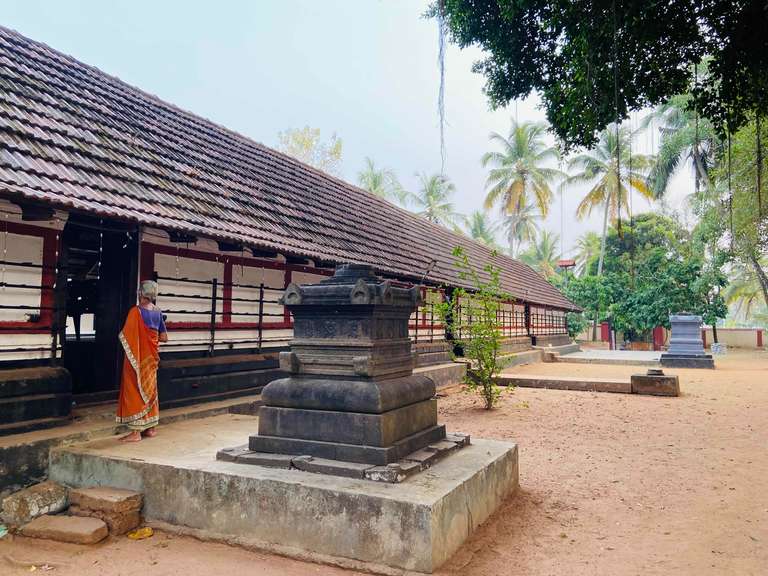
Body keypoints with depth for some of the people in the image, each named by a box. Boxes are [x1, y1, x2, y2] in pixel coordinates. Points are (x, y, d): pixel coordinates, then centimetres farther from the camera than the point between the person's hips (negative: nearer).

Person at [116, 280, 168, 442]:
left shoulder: (136, 311, -15)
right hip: (151, 358, 6)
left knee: (135, 392, 0)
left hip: (136, 358, -6)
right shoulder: (158, 312, 3)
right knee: (150, 390, 14)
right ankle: (151, 428, 21)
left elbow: (125, 336, -14)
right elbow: (164, 337, 8)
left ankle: (135, 432, 2)